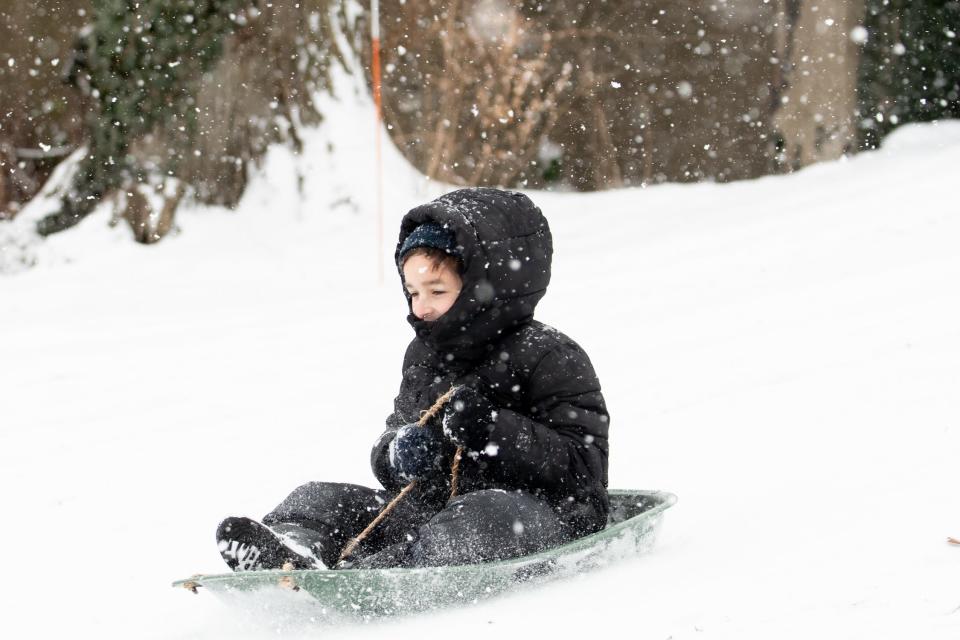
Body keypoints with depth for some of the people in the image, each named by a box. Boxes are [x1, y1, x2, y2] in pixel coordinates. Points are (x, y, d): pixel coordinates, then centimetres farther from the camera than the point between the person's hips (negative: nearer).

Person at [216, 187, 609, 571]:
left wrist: (492, 429, -24)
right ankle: (294, 547, -41)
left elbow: (583, 465, -14)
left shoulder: (550, 359, -8)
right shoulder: (423, 355, 14)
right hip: (435, 507, 7)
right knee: (320, 499, -6)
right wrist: (397, 451, -7)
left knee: (486, 514, -40)